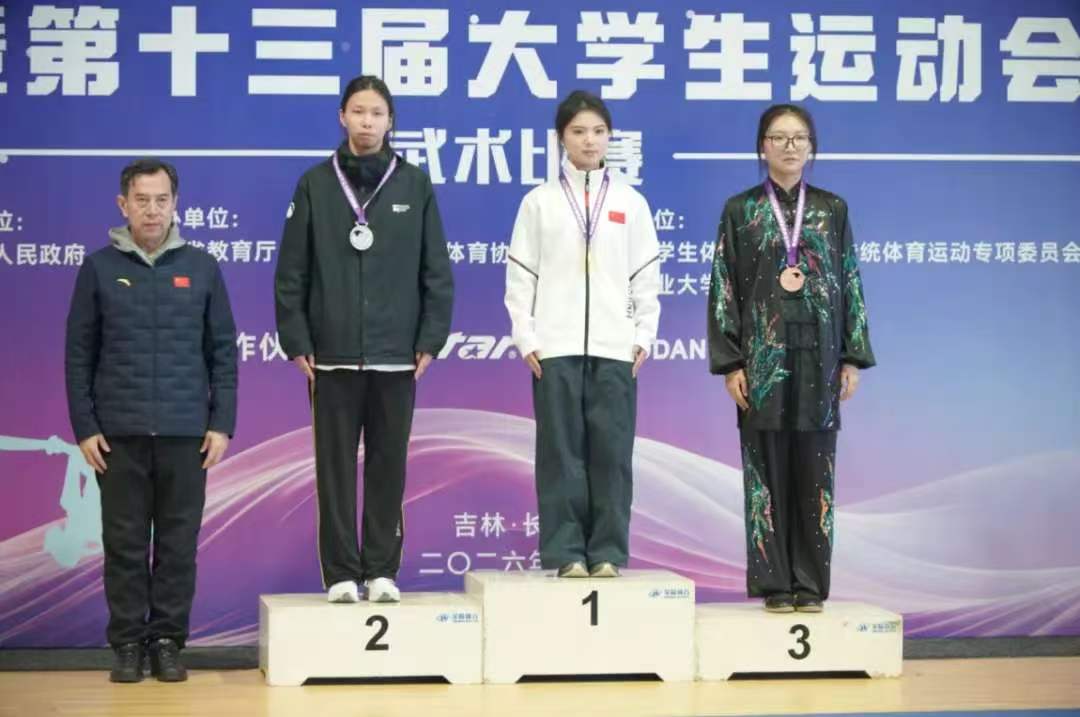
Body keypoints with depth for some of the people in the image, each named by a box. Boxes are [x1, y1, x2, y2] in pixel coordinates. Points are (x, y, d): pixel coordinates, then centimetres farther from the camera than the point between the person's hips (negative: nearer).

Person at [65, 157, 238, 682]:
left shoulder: (201, 268, 5)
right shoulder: (99, 268, 4)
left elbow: (223, 352, 6)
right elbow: (79, 354, 4)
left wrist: (222, 424, 0)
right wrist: (84, 428, -2)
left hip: (186, 434, 1)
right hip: (119, 434, 0)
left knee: (179, 542, 3)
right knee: (124, 543, 4)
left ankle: (168, 640, 13)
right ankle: (127, 643, 14)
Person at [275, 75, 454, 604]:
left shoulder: (415, 186, 5)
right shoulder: (316, 184, 4)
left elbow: (436, 272, 5)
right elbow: (291, 272, 3)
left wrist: (431, 341, -1)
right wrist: (296, 343, -2)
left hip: (396, 358, 0)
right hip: (332, 356, 0)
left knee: (388, 467, 5)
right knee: (335, 467, 3)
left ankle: (383, 571, 14)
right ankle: (341, 574, 10)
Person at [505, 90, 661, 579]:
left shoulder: (631, 202, 9)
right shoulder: (539, 202, 6)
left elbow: (646, 276, 9)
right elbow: (520, 276, 4)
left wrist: (644, 336, 2)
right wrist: (526, 339, -3)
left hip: (615, 347, 1)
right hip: (556, 347, -1)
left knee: (612, 451, -1)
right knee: (561, 451, 0)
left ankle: (608, 553, 6)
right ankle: (566, 553, 5)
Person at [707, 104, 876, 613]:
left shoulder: (832, 209, 9)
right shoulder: (740, 210, 4)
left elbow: (851, 285, 8)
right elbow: (724, 289, 1)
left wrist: (853, 358, 2)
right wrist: (730, 363, -6)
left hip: (818, 353, 1)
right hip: (763, 354, -1)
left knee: (814, 469, 3)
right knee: (767, 467, 0)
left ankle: (811, 582, 9)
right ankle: (774, 582, 6)